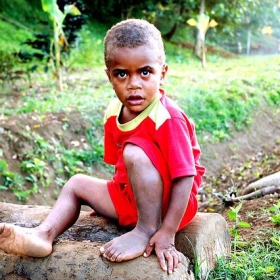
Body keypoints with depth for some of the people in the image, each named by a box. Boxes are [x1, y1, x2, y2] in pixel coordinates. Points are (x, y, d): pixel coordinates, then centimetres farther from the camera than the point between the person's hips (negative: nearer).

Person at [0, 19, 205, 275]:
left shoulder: (169, 119, -25)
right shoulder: (114, 113, -2)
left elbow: (185, 178, -27)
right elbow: (119, 166, 8)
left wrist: (167, 234, -29)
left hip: (166, 202, -8)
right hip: (131, 196, 8)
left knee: (135, 153, -31)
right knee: (77, 184, 11)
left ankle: (147, 230, -23)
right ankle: (44, 235, -7)